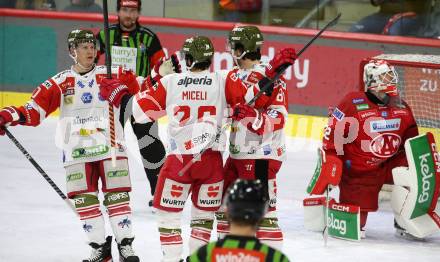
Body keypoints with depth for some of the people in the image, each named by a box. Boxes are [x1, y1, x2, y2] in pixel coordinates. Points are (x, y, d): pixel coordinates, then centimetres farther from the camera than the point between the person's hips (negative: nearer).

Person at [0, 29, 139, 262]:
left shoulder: (112, 75, 2)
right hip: (76, 152, 1)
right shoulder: (60, 82, 4)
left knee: (117, 196, -3)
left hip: (110, 147, -1)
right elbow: (35, 109, -1)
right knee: (84, 199, 0)